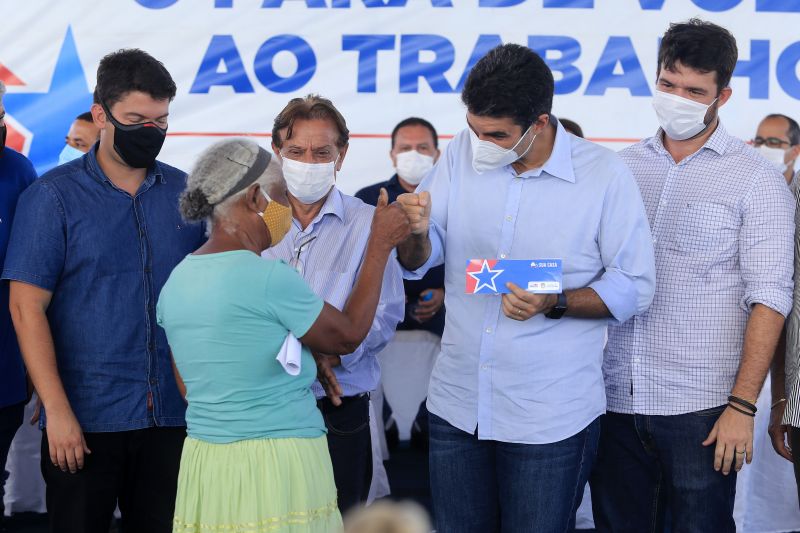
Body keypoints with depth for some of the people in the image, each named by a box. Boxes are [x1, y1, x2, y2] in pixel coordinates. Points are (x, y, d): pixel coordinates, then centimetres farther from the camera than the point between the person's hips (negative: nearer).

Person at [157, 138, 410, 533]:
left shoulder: (176, 281, 7)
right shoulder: (268, 277, -16)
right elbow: (348, 335, -2)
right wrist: (380, 245, 6)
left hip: (202, 463, 8)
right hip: (276, 465, -7)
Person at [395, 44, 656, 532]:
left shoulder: (605, 175, -11)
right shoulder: (463, 153, 0)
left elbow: (636, 288, -8)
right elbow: (420, 261, 5)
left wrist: (555, 302, -23)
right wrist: (416, 233, -18)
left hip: (550, 417, -3)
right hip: (458, 402, 4)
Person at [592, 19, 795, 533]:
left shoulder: (756, 179, -3)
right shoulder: (624, 167, 10)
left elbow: (769, 297, -8)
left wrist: (743, 406, -13)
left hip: (700, 409, -4)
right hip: (618, 399, 4)